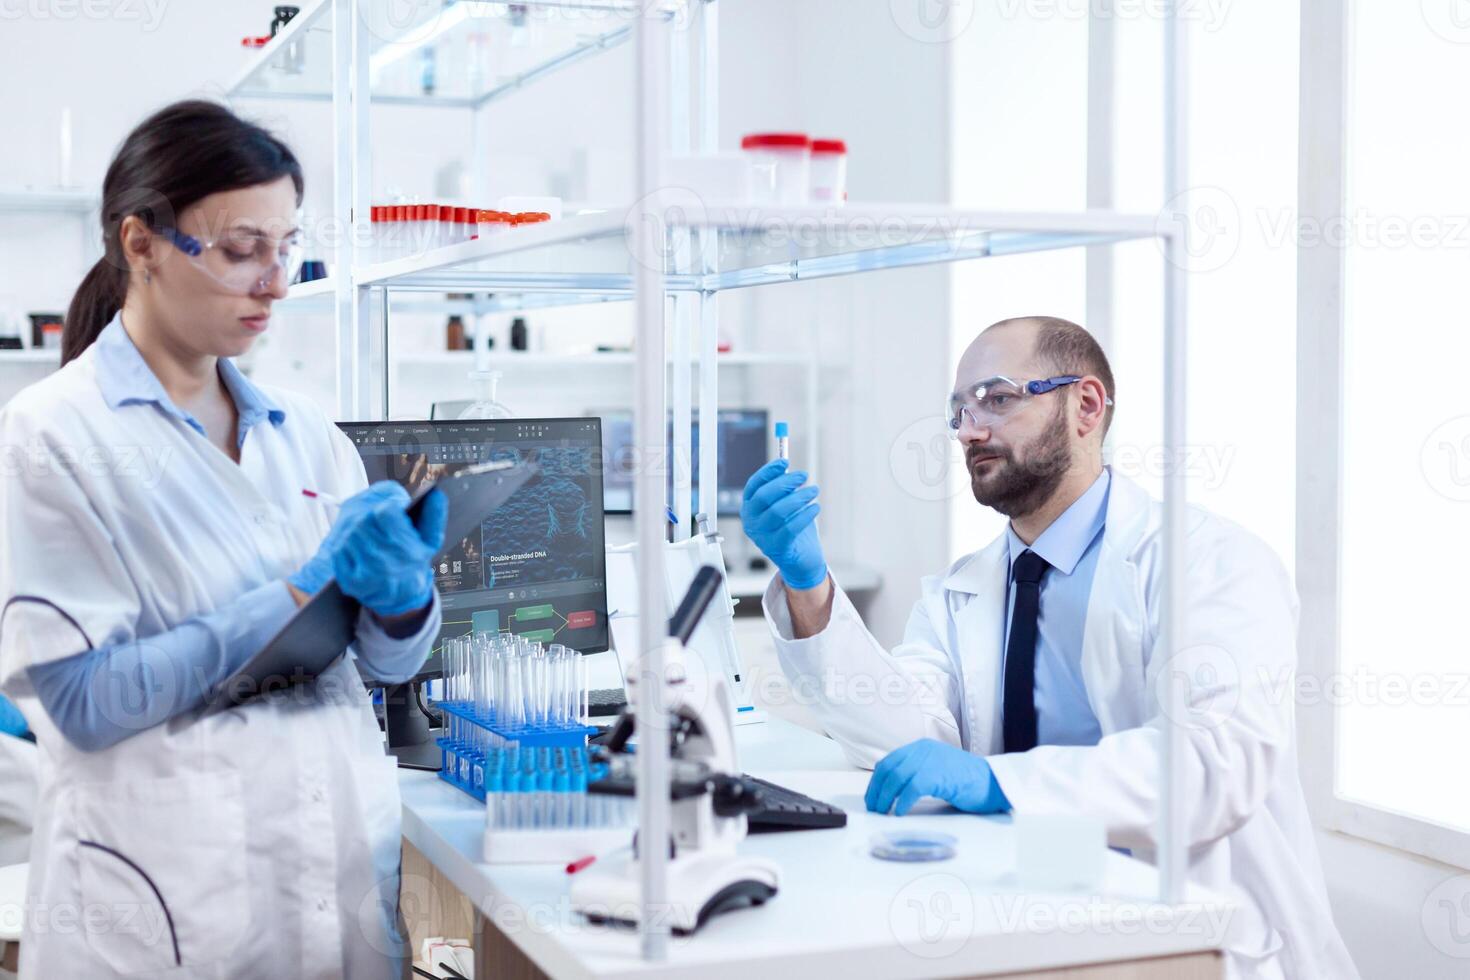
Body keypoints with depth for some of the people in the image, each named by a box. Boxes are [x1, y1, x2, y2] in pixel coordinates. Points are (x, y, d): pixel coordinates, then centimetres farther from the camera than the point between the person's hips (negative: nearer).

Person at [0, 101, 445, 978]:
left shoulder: (301, 429, 6)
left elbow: (392, 661, 9)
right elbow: (83, 697, -15)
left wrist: (404, 595, -14)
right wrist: (304, 593, -19)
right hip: (171, 907, -5)